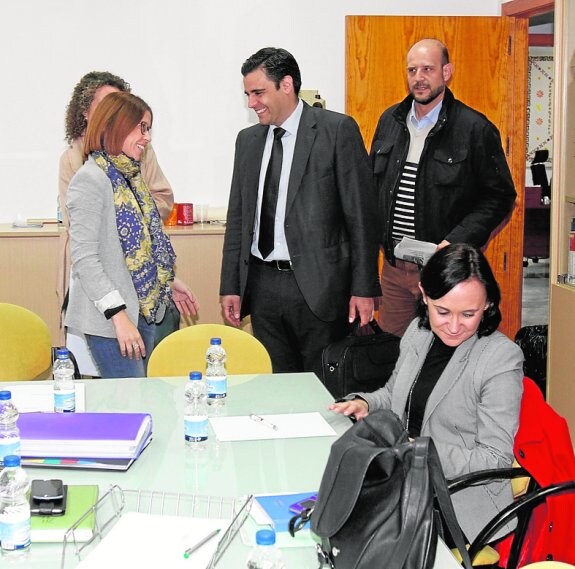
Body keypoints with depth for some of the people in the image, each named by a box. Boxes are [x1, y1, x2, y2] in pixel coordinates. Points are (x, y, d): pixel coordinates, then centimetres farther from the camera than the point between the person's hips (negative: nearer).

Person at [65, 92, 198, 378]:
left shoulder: (130, 176, 12)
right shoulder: (90, 180, -13)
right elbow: (84, 259, -18)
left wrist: (169, 282, 21)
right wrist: (119, 315, -22)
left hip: (143, 310, 9)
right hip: (110, 319, -8)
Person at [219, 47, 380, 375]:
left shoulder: (337, 130, -4)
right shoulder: (248, 140, 12)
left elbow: (361, 213, -6)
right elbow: (238, 217, 15)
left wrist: (364, 287, -10)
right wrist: (230, 286, 11)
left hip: (318, 284, -5)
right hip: (262, 284, 5)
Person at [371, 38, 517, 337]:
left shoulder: (475, 128, -9)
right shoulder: (389, 121, 8)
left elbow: (499, 196, -7)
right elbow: (372, 186, 16)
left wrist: (457, 241, -18)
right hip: (393, 265, 5)